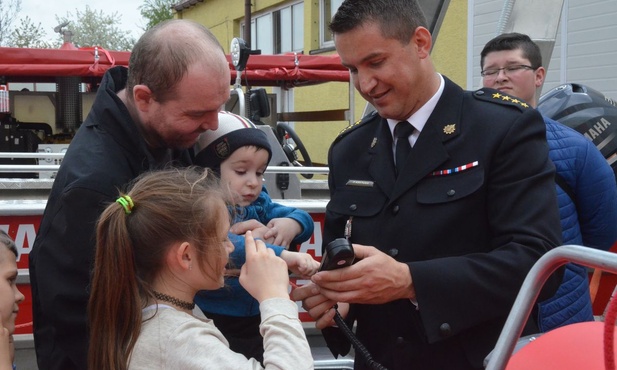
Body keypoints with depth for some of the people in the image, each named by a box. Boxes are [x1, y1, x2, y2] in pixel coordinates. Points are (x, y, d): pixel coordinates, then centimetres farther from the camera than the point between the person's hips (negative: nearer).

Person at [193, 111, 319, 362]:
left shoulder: (258, 203, 6)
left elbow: (303, 219, 7)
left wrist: (292, 224, -17)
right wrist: (281, 255, -45)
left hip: (257, 325, 7)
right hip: (214, 327, -7)